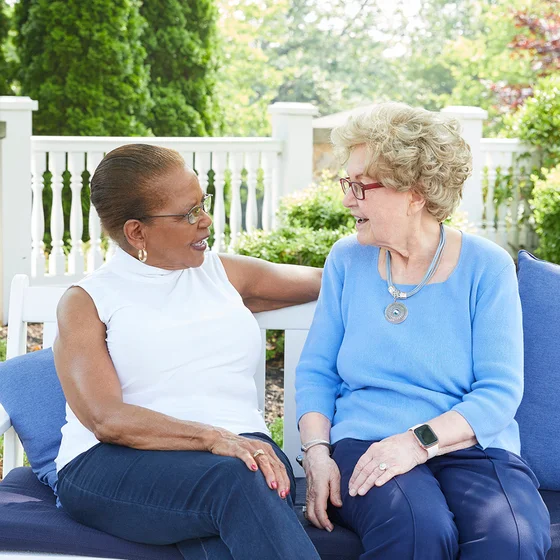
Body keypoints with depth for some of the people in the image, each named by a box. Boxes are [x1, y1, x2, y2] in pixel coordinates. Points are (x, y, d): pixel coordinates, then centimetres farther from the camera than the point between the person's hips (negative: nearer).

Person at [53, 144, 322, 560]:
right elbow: (107, 420, -8)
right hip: (113, 465, -3)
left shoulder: (224, 273, 23)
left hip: (239, 451, 4)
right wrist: (213, 437, -20)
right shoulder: (86, 303, 8)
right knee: (239, 482, -37)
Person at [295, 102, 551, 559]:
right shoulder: (347, 260, 9)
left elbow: (500, 391, -6)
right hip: (365, 443, 1)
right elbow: (316, 371, 9)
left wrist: (420, 441, -20)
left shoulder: (486, 267, 0)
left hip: (472, 447, 0)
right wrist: (317, 452, -8)